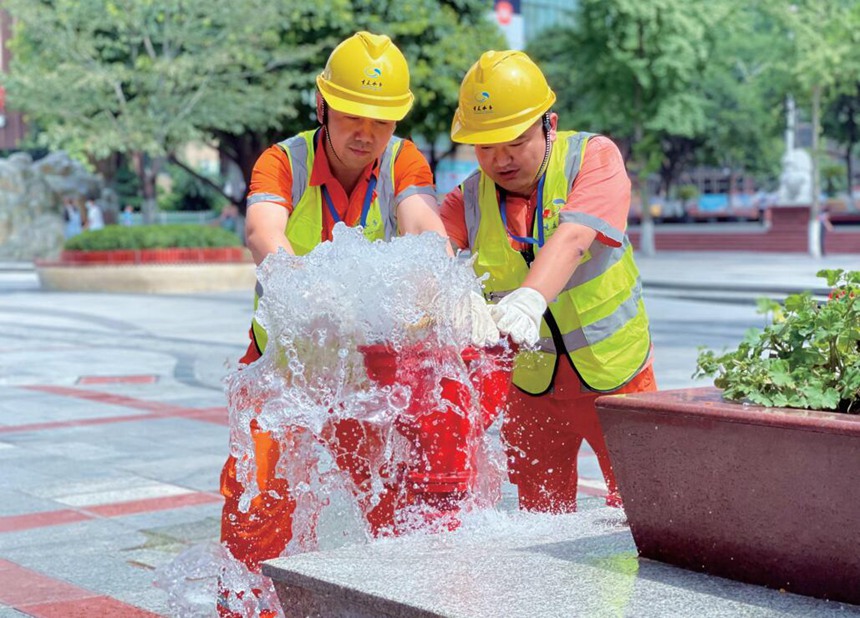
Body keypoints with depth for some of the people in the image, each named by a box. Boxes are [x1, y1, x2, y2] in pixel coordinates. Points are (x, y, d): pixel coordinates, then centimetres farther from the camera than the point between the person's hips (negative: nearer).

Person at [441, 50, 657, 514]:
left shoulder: (594, 157, -15)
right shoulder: (468, 200, -6)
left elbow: (571, 238, -32)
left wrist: (529, 299, -50)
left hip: (614, 375, -2)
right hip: (529, 384, 3)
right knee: (540, 516, 13)